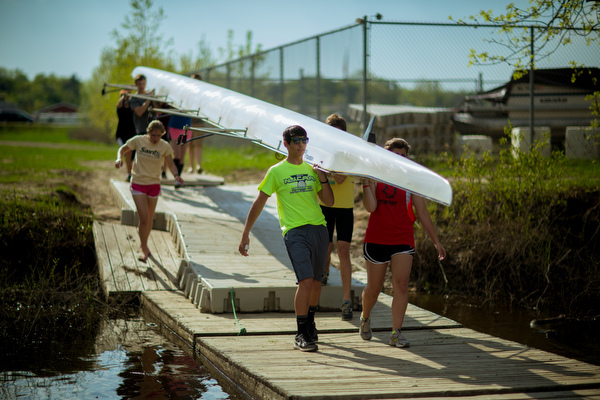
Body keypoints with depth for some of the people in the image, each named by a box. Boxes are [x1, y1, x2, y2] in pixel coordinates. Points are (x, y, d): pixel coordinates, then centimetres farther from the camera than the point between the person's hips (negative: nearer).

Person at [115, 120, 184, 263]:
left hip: (154, 185, 2)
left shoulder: (165, 146, -6)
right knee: (144, 218, -12)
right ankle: (144, 250, -2)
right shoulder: (138, 140, -9)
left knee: (149, 219, 13)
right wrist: (119, 159, -17)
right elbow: (123, 149, 4)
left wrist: (176, 175, -24)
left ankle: (143, 244, 38)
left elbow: (171, 164, -3)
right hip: (138, 184, -2)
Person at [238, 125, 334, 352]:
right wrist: (245, 233, 2)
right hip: (295, 231, -5)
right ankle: (301, 335, -9)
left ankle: (310, 323, 34)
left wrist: (323, 178, 0)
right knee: (306, 280, -17)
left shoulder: (312, 170, 16)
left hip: (319, 229, 5)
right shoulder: (277, 171, 4)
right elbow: (259, 203, 6)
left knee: (316, 282, 11)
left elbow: (329, 202, 15)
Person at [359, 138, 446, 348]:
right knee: (373, 288, 9)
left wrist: (436, 241, 7)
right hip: (376, 239, 0)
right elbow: (371, 207, -11)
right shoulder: (375, 176, 1)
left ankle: (396, 334, -5)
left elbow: (422, 213, 7)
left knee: (401, 285, -11)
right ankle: (365, 318, 39)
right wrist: (366, 182, -20)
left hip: (403, 240, 0)